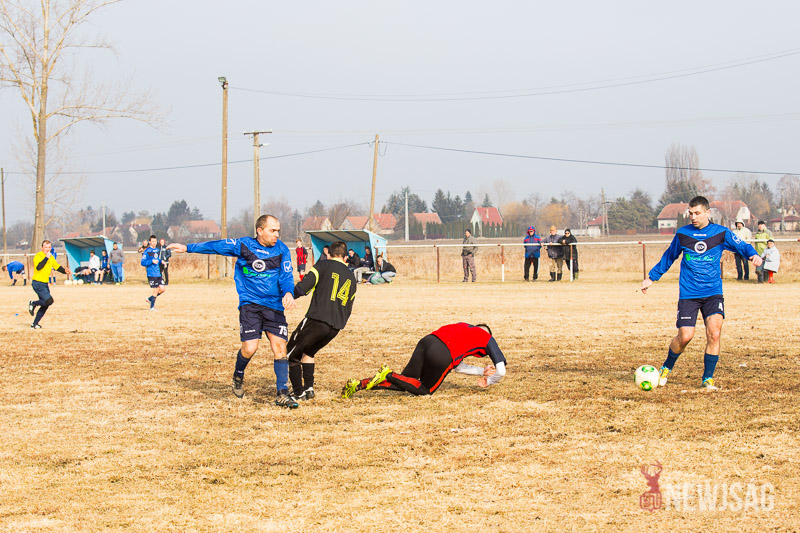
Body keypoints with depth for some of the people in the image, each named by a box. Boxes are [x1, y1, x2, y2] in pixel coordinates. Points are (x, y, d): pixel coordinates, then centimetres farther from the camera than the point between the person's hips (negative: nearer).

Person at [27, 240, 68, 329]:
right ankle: (33, 303, 4)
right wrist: (46, 257, -27)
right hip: (37, 283, -9)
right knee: (49, 301, -20)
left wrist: (65, 271, 3)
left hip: (45, 284, 9)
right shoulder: (38, 256, -12)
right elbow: (38, 267, -27)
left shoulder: (51, 258, 13)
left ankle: (35, 324, 17)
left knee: (45, 305, 8)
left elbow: (57, 266, 21)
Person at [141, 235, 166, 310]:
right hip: (151, 275, -7)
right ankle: (152, 307, 9)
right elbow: (143, 263, -12)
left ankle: (150, 298, 20)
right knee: (156, 290, -6)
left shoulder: (158, 250, 13)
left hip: (158, 274, 7)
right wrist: (152, 261, -21)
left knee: (162, 289, -1)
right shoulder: (147, 251, -8)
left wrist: (161, 261, 7)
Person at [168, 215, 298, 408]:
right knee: (249, 348, -13)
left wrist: (288, 293, -23)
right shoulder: (244, 245, 1)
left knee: (280, 347, -10)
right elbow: (217, 246, 10)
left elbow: (287, 276, -1)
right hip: (250, 304, -2)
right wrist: (187, 248, 15)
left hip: (274, 306, 2)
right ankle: (238, 376, 20)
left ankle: (282, 393, -3)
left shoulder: (282, 250, 4)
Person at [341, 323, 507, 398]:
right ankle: (389, 375, -10)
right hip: (442, 354, -6)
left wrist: (482, 371, 41)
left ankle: (360, 384, -6)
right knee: (425, 390, 12)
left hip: (427, 341, 6)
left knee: (402, 383, 14)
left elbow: (457, 367, 38)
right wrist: (488, 382, 37)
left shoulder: (463, 326, 38)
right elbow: (501, 371, 19)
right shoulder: (487, 338, 22)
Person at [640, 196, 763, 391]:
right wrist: (651, 277, 22)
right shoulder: (682, 234, 5)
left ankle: (708, 378, -4)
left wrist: (753, 254, -26)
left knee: (714, 332, -17)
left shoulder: (721, 233, 2)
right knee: (685, 336, -9)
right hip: (688, 294, 0)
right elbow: (668, 257, 18)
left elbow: (740, 245, -4)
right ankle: (666, 368, 19)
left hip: (713, 293, 0)